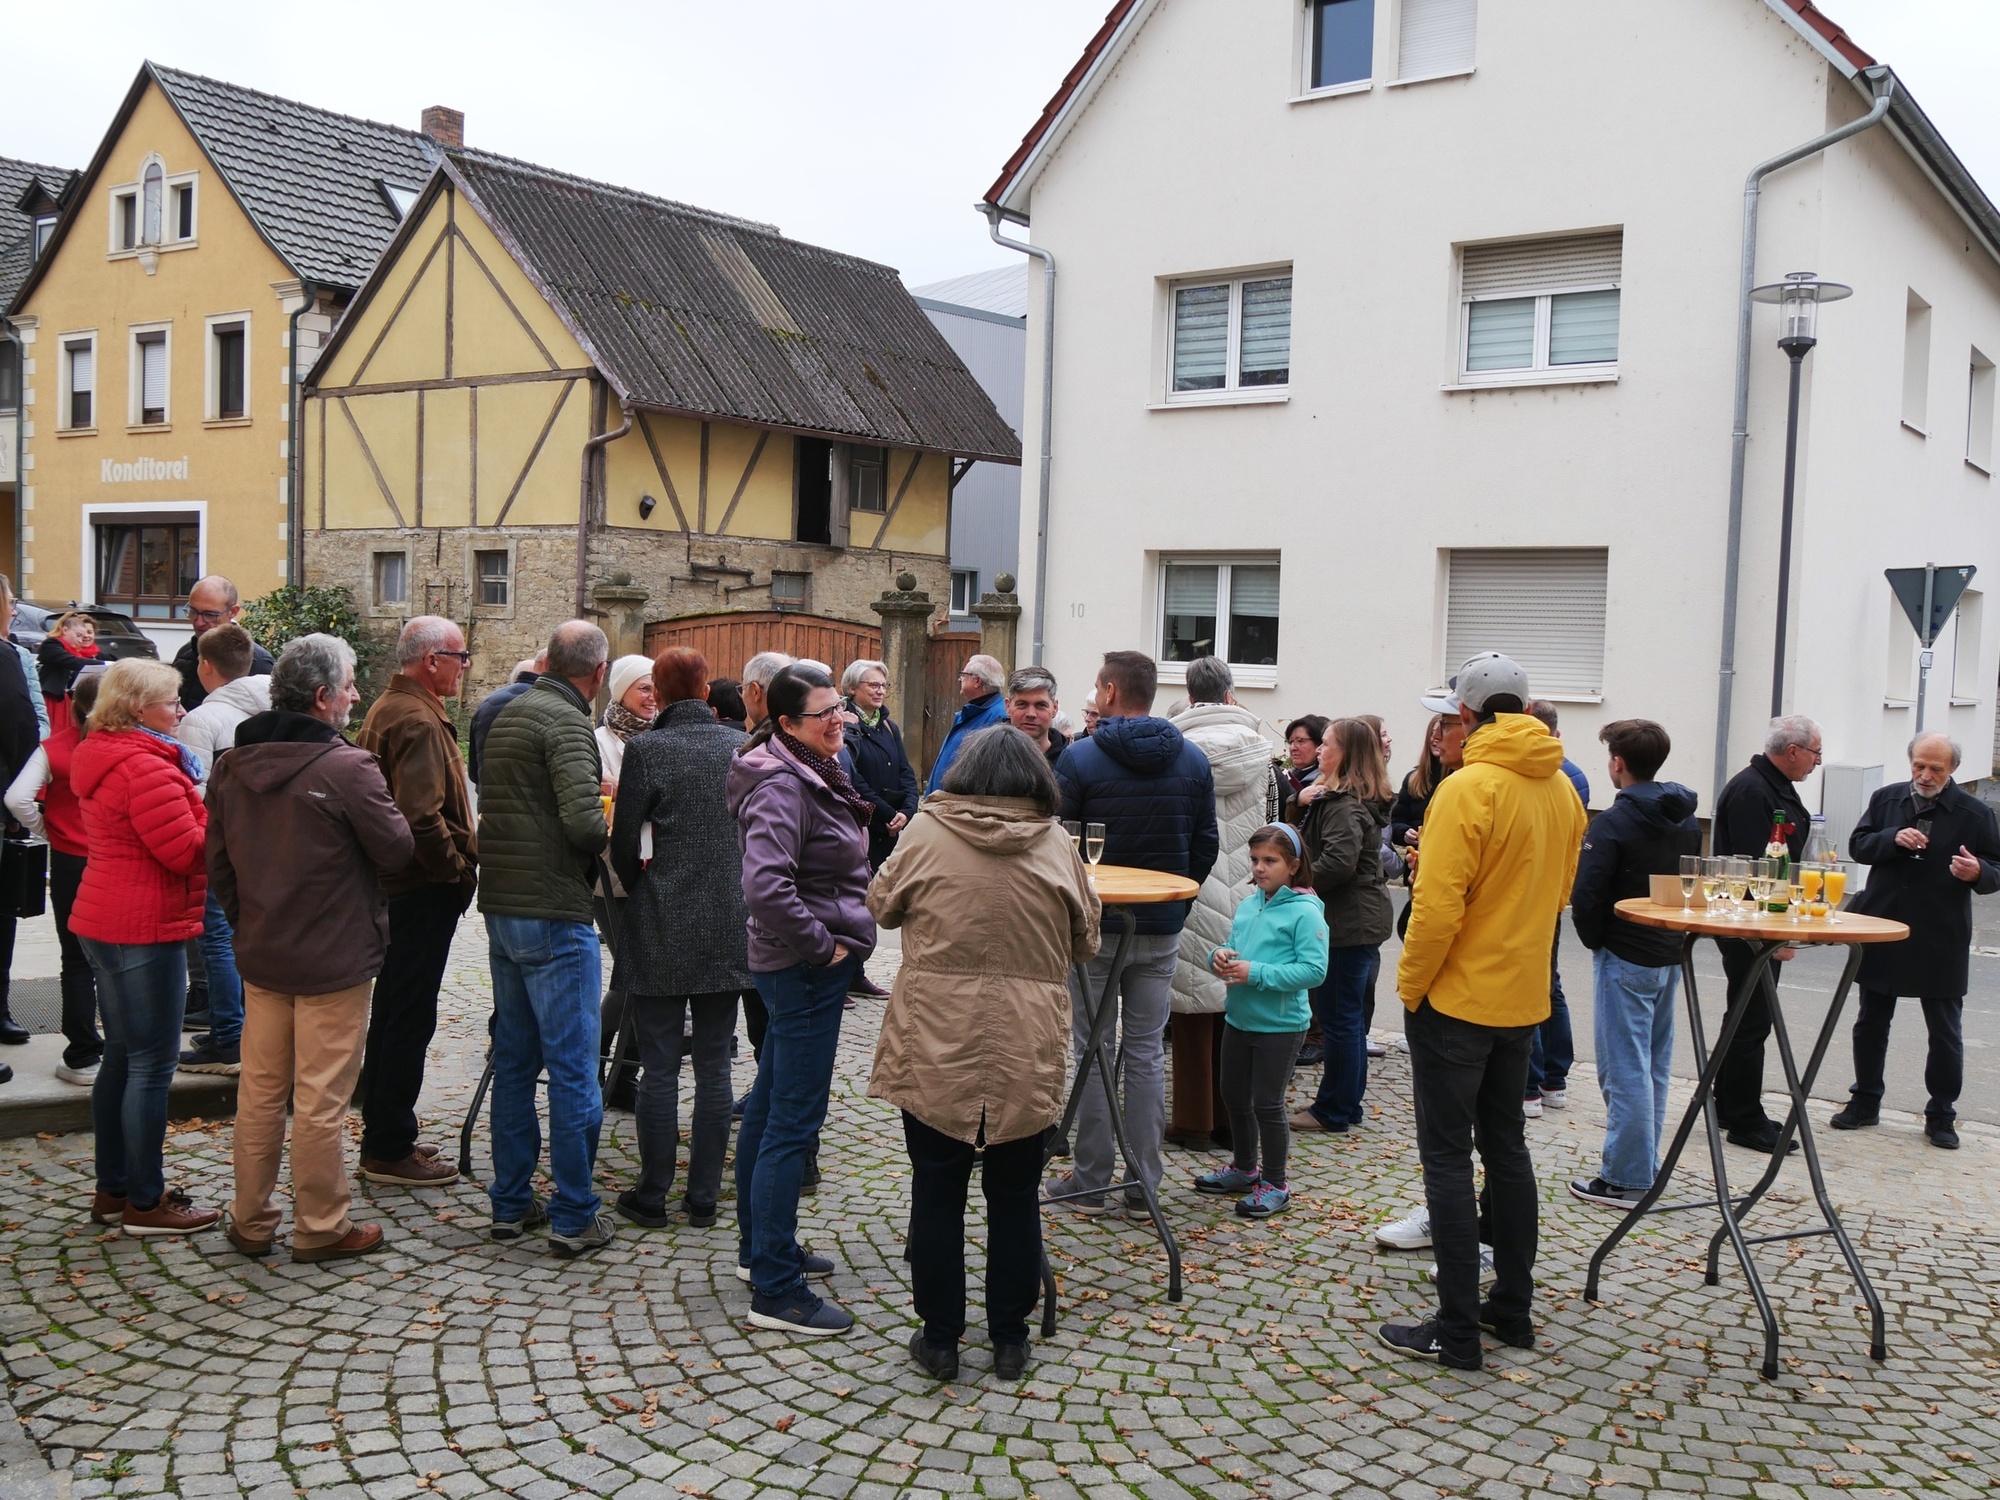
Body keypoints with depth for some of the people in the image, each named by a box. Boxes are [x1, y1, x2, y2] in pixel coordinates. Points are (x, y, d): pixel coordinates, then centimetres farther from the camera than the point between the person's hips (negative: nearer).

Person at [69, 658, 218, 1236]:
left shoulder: (102, 759, 14)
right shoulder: (145, 766, -19)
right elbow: (186, 850, -21)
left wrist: (194, 799, 7)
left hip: (105, 925, 11)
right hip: (146, 929, -11)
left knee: (121, 1058, 17)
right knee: (152, 1065, -3)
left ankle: (113, 1189, 25)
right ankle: (145, 1202, 5)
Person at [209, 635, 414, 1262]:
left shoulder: (234, 765, 3)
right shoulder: (347, 768, -20)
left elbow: (218, 859, 10)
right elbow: (397, 848, -12)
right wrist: (382, 803, 5)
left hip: (260, 956, 7)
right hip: (333, 961, -7)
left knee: (260, 1089, 15)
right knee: (321, 1100, 3)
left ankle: (251, 1220, 26)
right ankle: (320, 1228, 14)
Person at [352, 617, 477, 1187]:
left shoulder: (386, 709, 14)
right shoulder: (418, 722, -19)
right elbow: (422, 817, -29)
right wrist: (459, 871, -17)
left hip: (393, 885, 11)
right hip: (423, 892, -11)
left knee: (393, 1013, 18)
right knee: (411, 1018, -2)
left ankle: (382, 1135, 29)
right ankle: (390, 1150, 7)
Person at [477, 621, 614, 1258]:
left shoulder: (509, 715, 13)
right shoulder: (567, 723, -14)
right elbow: (584, 821, -26)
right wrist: (603, 839, -5)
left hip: (501, 908, 9)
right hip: (553, 916, -9)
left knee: (514, 1060, 15)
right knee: (573, 1070, -2)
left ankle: (511, 1203, 23)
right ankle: (574, 1218, 4)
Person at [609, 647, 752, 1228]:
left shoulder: (645, 750, -8)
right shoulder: (740, 746, 1)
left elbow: (625, 845, -5)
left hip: (661, 931, -3)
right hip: (728, 928, 3)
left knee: (659, 1066, 5)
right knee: (713, 1066, 9)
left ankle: (652, 1196, 13)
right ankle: (704, 1196, 15)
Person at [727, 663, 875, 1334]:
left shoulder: (815, 774, 11)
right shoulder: (781, 787, -20)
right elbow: (765, 887, -32)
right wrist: (823, 945, -21)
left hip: (796, 968, 11)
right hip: (804, 969, -11)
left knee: (769, 1107, 18)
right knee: (793, 1124, -7)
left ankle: (760, 1247, 33)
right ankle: (774, 1290, -1)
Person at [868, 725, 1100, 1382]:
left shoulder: (926, 833, -5)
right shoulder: (1056, 845, -2)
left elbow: (882, 905, 9)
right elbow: (1086, 941, 7)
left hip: (935, 1049, -1)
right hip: (1026, 1054, 1)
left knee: (938, 1193, 11)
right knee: (1014, 1196, 14)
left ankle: (940, 1339, 19)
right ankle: (1009, 1339, 23)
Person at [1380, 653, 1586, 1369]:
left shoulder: (1469, 788, -19)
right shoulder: (1563, 790, 5)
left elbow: (1438, 906, -22)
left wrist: (1411, 985, -11)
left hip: (1457, 997, -8)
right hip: (1523, 997, 8)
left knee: (1447, 1156, -1)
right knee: (1506, 1147, 18)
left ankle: (1457, 1330, 3)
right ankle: (1514, 1307, 26)